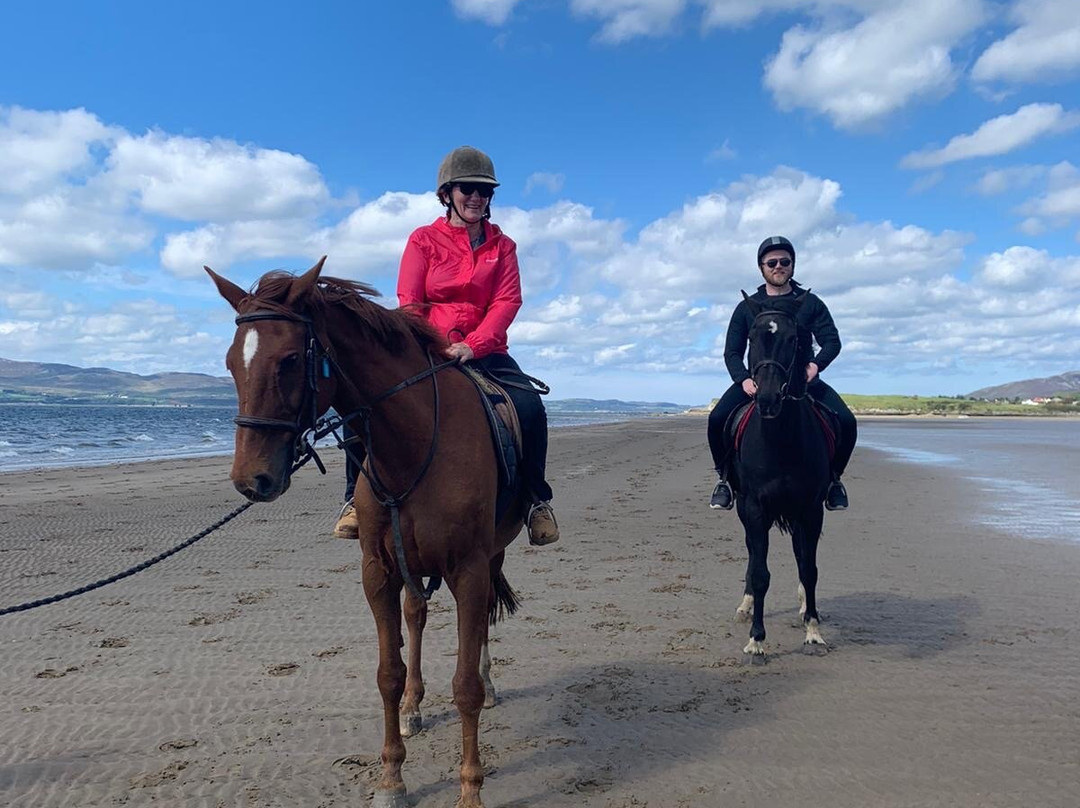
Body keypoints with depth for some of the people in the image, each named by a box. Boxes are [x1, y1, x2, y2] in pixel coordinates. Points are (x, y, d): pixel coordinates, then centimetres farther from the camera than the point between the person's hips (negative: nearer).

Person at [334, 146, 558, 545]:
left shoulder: (501, 245, 13)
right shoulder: (424, 239, 9)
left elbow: (507, 301, -1)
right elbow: (408, 303, 1)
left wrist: (472, 345, -19)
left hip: (485, 352, 1)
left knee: (530, 406, -27)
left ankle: (537, 497, -6)